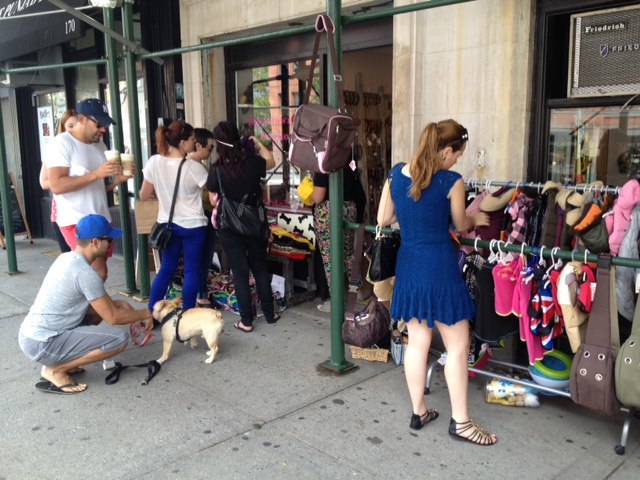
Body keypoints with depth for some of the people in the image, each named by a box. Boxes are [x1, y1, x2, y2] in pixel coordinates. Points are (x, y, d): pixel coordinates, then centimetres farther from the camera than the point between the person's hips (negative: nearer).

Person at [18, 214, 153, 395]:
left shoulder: (66, 258, 7)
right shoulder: (85, 273, -21)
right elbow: (113, 318, -13)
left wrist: (116, 304, 11)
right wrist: (144, 314, 2)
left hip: (30, 334, 9)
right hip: (41, 344, -9)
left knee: (100, 307, 22)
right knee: (121, 337, -16)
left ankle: (56, 362, 16)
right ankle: (55, 370, -5)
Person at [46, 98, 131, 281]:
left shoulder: (99, 145, 14)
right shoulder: (62, 143, -9)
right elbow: (57, 185, -20)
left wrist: (117, 179, -1)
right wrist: (96, 174, -26)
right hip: (76, 221, -7)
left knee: (95, 273, 7)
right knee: (98, 272, -15)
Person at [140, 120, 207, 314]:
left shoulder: (154, 162, -7)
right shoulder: (194, 167, -17)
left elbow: (144, 195, 1)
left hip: (167, 224, 4)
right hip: (193, 225, -4)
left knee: (166, 269, 15)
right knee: (192, 270, 7)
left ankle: (150, 314, 16)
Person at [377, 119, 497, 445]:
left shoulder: (396, 174, 1)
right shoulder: (451, 181, -13)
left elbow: (383, 220, 8)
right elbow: (461, 225, 2)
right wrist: (477, 219, 24)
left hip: (409, 267, 6)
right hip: (439, 268, -6)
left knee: (417, 342, 16)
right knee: (457, 346, 8)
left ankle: (418, 412, 27)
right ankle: (460, 421, 18)